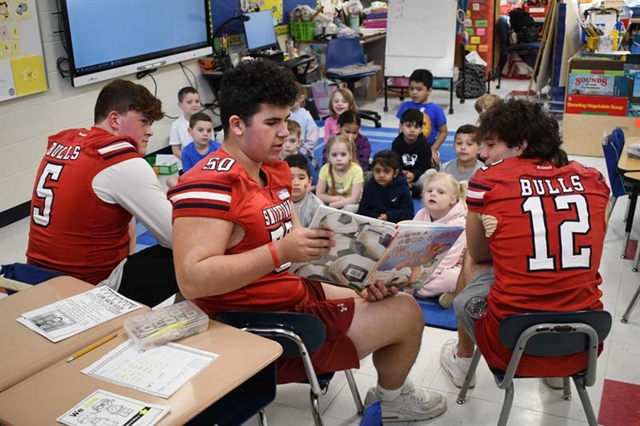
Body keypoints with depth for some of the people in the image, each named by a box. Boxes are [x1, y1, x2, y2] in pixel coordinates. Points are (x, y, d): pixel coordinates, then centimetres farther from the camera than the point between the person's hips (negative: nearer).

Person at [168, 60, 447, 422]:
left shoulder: (275, 169, 7)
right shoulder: (209, 185, -23)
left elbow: (295, 240, 10)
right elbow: (192, 280, -29)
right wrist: (281, 252, -32)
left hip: (296, 295, 10)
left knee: (391, 300, 24)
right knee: (406, 313, 0)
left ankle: (390, 390, 46)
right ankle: (391, 398, 30)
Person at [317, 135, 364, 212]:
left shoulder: (356, 170, -23)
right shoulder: (325, 169, -14)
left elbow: (354, 199, -22)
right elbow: (319, 195, -9)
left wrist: (333, 204, -21)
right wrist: (337, 198, -22)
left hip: (351, 204, -2)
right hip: (332, 202, 3)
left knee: (349, 208, -34)